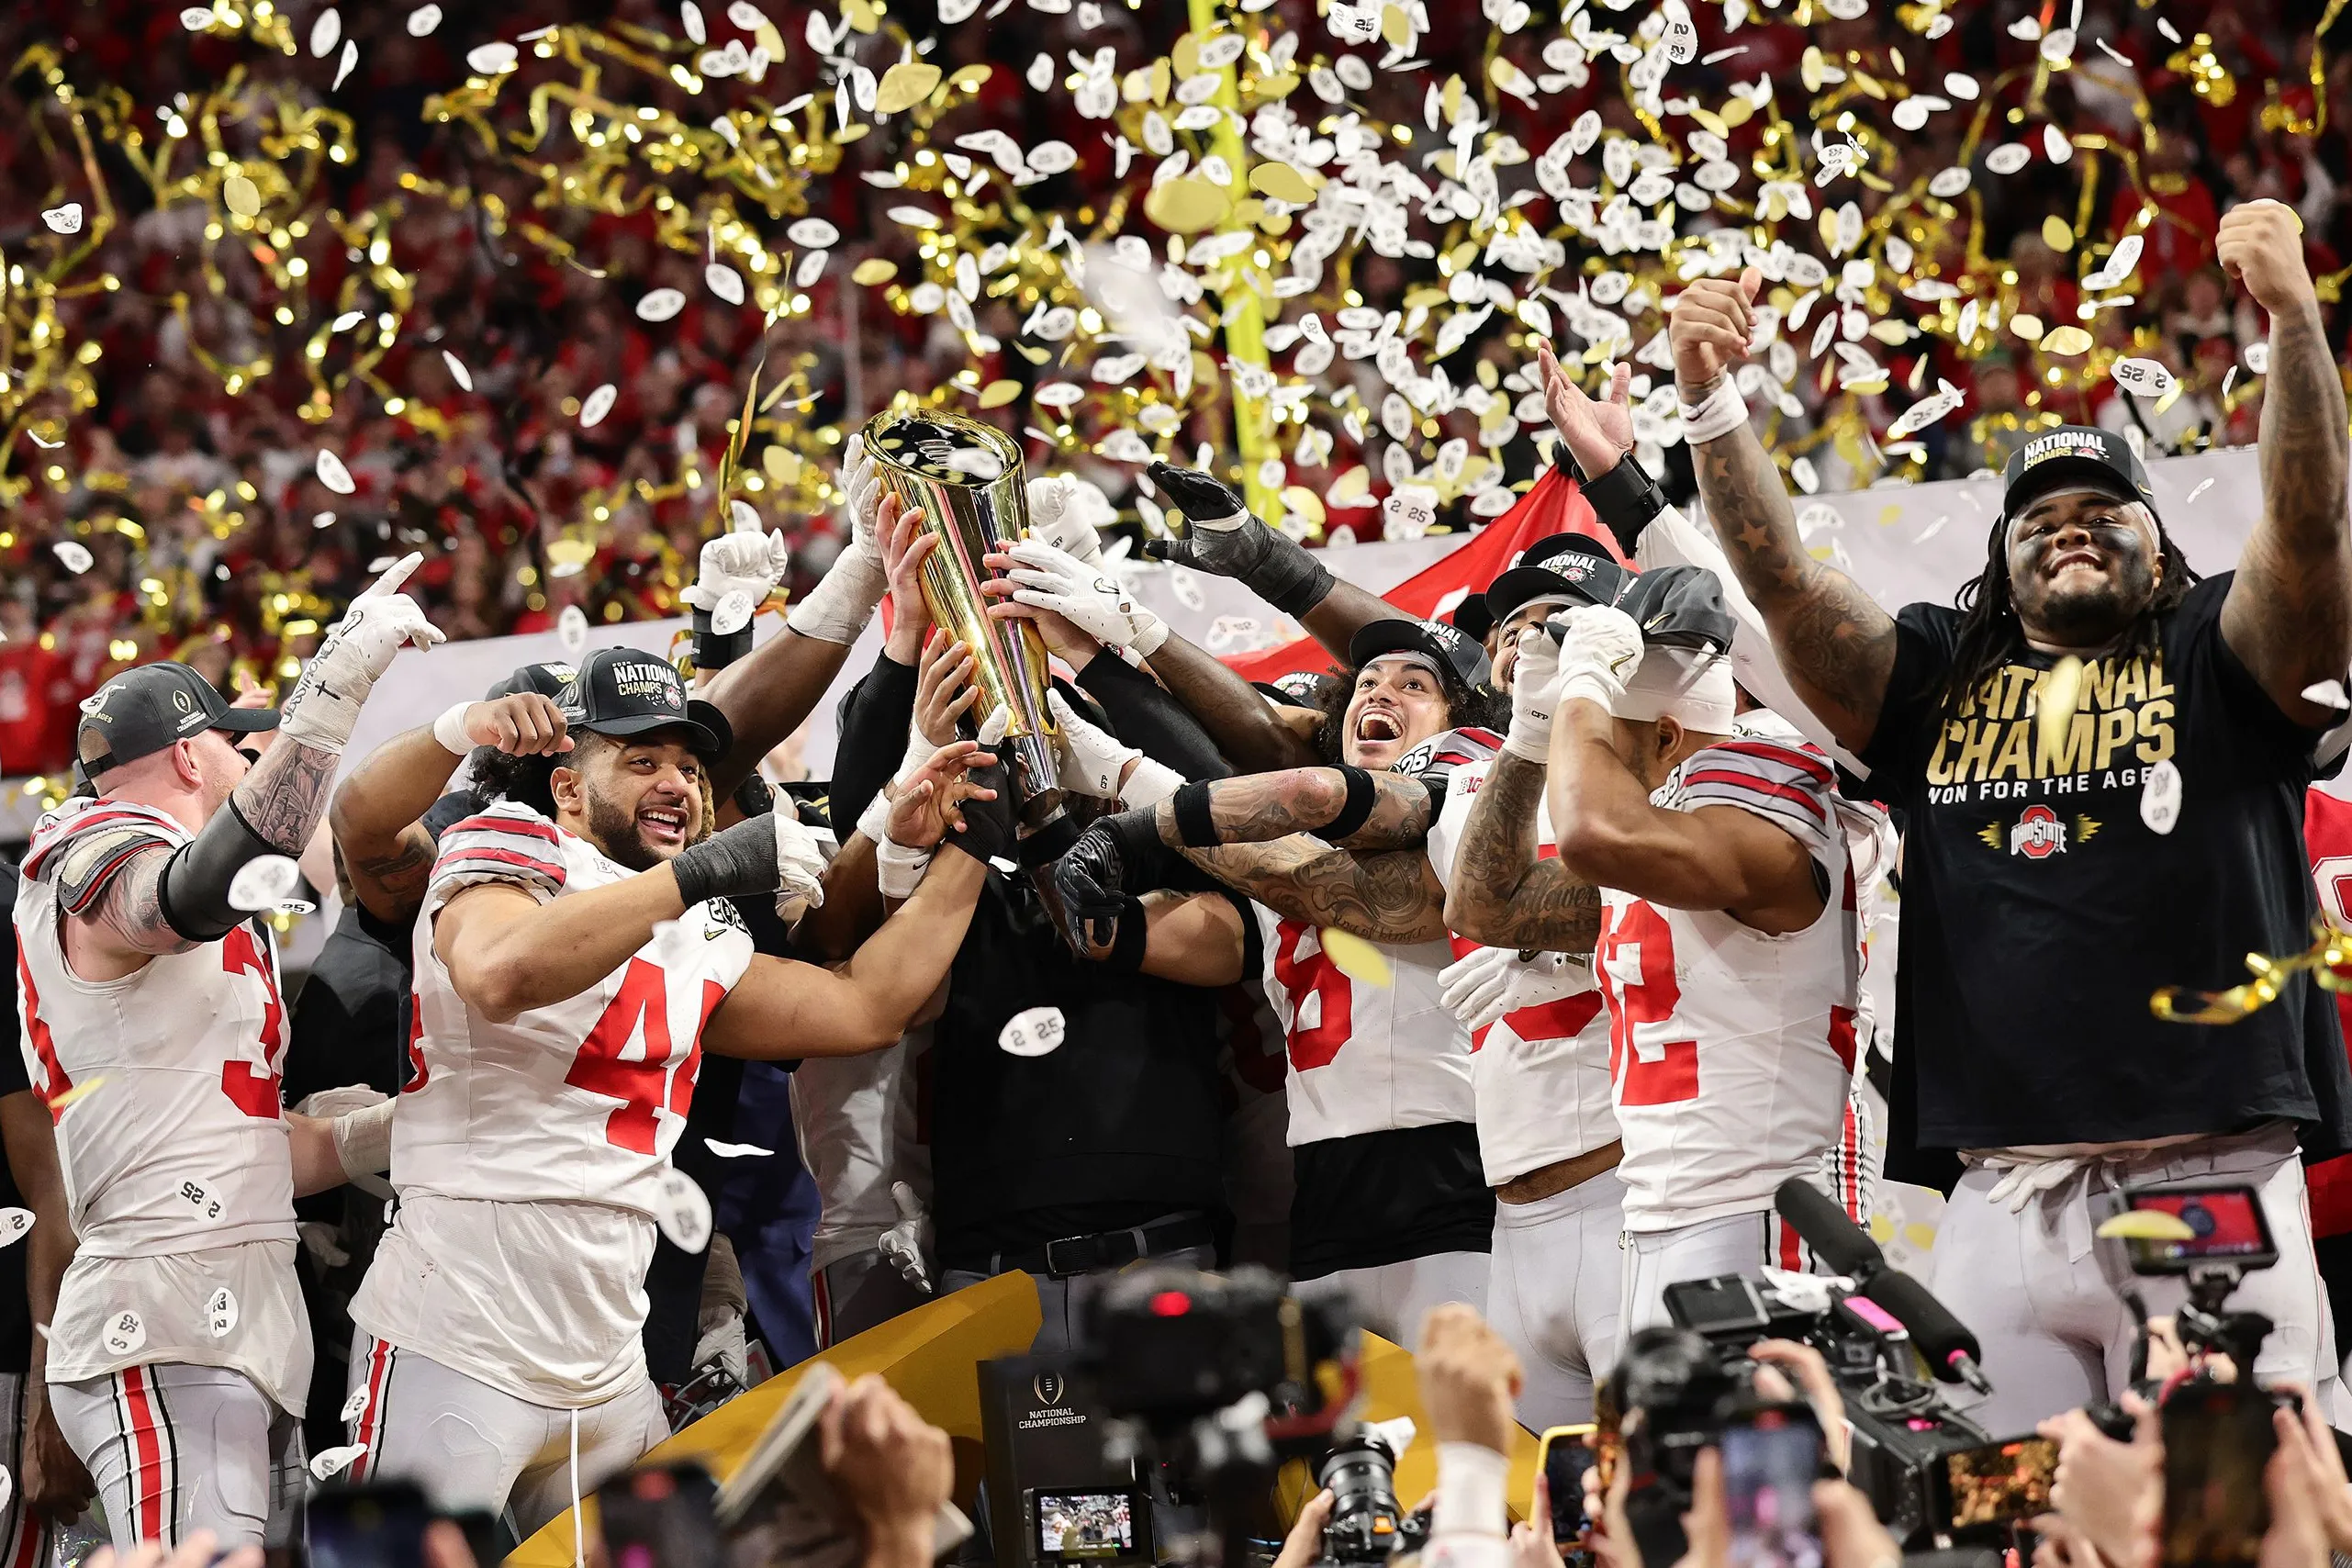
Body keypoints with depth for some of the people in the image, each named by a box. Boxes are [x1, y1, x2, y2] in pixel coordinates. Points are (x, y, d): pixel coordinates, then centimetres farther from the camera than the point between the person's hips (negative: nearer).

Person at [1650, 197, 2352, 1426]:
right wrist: (1710, 404, -4)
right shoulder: (1937, 679, 19)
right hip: (2002, 1204, 2)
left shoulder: (2218, 656, 12)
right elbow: (1783, 583, 9)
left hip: (2209, 1189, -2)